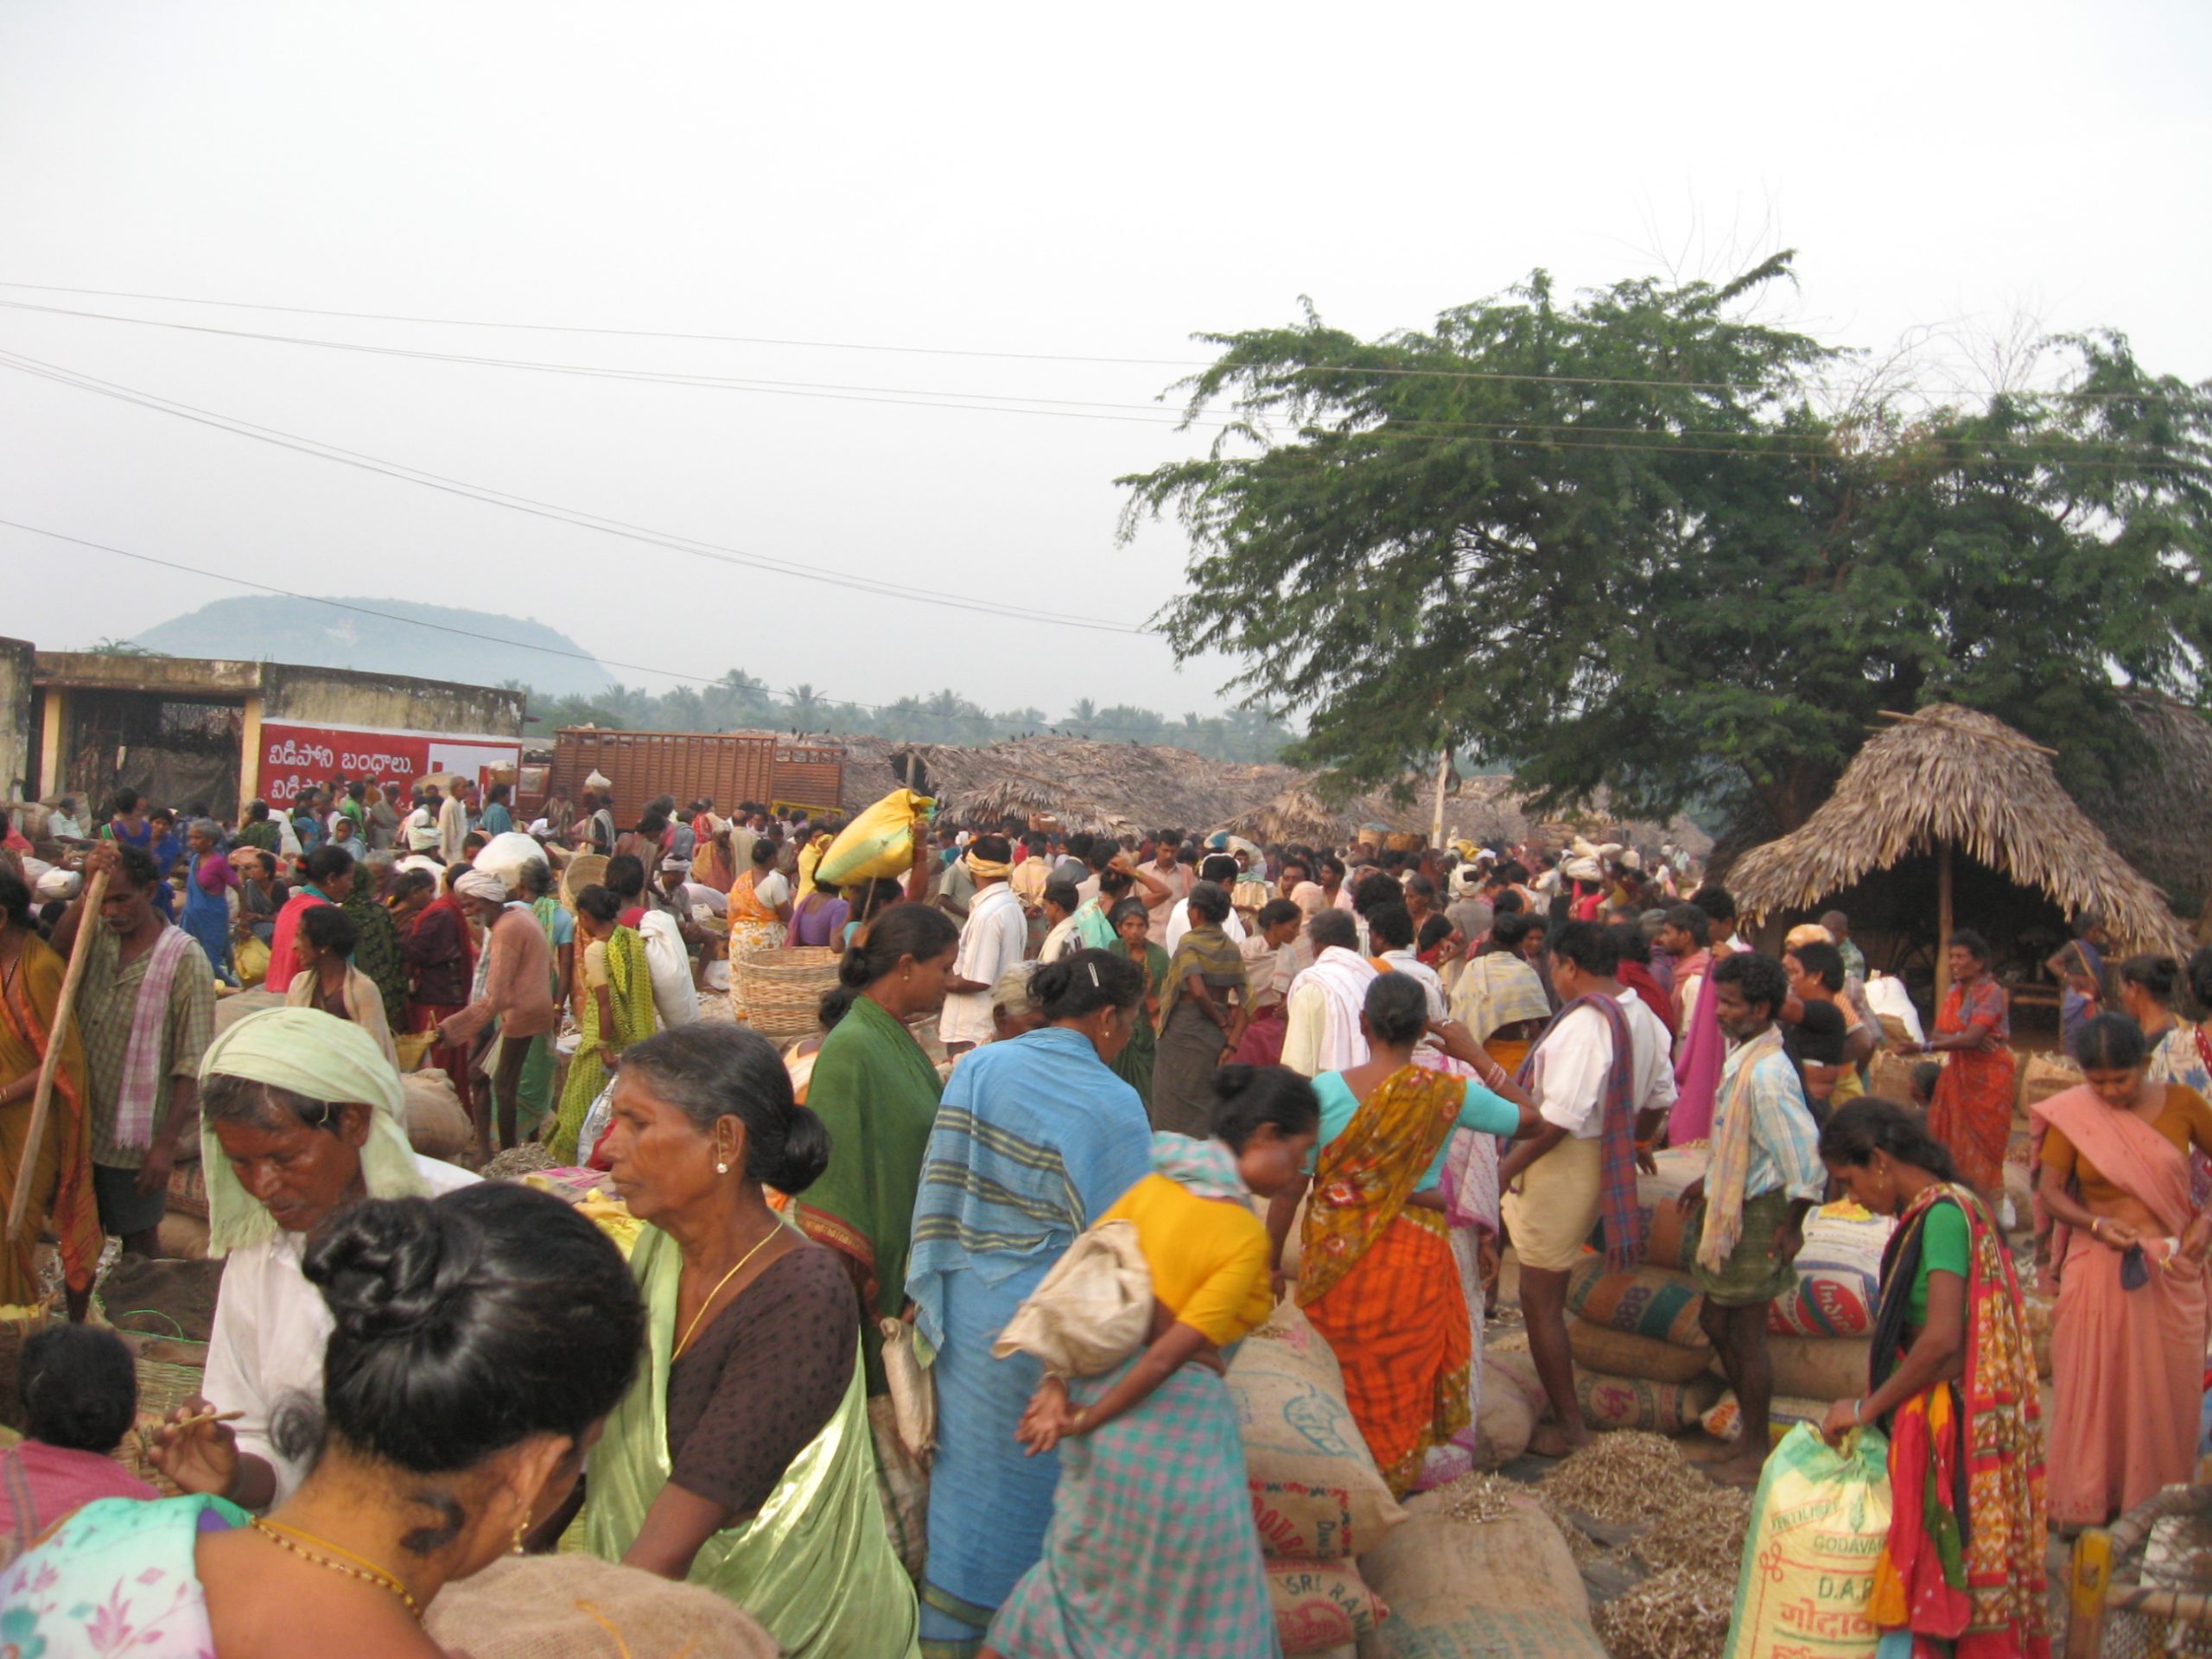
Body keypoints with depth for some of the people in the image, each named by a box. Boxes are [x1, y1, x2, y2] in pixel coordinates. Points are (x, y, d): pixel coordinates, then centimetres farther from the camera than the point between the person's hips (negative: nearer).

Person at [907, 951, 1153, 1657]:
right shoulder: (1113, 1104, -15)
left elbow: (940, 1184, -3)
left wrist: (928, 1286, 4)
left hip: (969, 1305, 4)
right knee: (1044, 1475, 15)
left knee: (972, 1466, 18)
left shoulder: (978, 1068, -4)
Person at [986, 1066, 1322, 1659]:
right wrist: (1084, 1422, -12)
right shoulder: (1246, 1236, -17)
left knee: (1086, 1562, 27)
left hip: (1098, 1382, 7)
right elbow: (1172, 1352, -20)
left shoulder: (1152, 1186, 1)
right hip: (1176, 1419, -7)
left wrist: (1056, 1389, -6)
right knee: (1194, 1589, 15)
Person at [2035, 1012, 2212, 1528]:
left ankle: (2159, 1500, 24)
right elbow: (2049, 1190, -5)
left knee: (2167, 1385, 8)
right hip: (2100, 1267, -1)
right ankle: (2087, 1500, 21)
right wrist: (2097, 1224, -21)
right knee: (2092, 1384, 6)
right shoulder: (2072, 1113, -6)